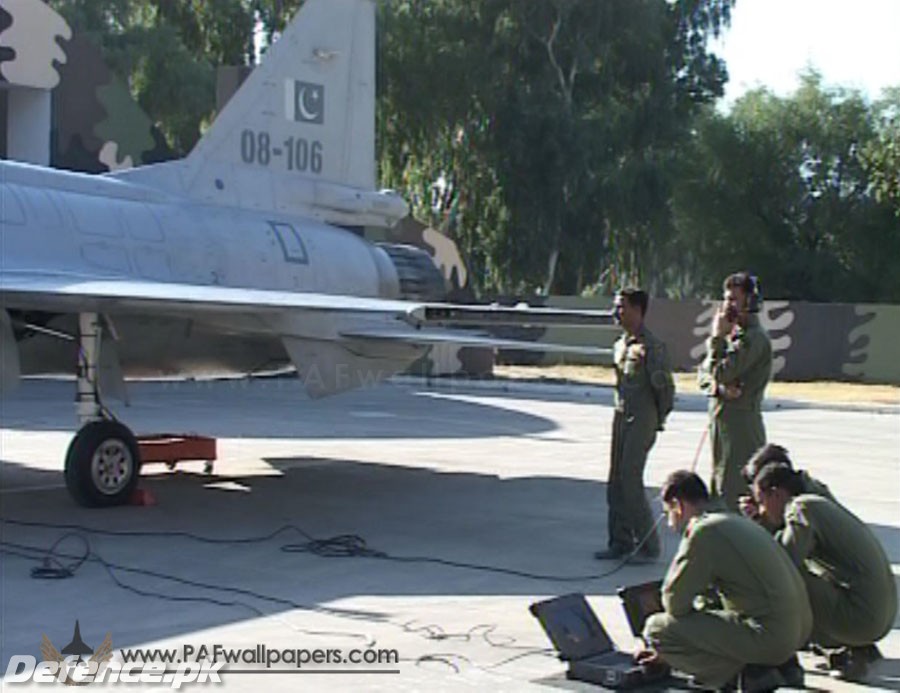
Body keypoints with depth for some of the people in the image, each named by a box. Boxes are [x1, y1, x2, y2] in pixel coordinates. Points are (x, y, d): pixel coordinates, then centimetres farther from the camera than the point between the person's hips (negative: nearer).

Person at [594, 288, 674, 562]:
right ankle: (620, 542, 16)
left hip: (642, 420, -8)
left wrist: (658, 421, -4)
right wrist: (621, 411, 15)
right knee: (615, 483, 8)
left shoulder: (651, 347, -12)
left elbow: (664, 386, -10)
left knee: (630, 481, -10)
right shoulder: (620, 345, 14)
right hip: (621, 417, 8)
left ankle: (648, 545, -1)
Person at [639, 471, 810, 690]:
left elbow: (675, 605, -10)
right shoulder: (738, 522, 19)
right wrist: (668, 651, 30)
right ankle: (780, 666, 14)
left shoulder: (704, 531, -11)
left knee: (656, 627, -4)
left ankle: (753, 677, -3)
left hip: (769, 636, -9)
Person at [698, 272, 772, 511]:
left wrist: (717, 337, -9)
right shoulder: (733, 334, 17)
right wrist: (719, 386, -9)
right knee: (718, 490, 15)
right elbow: (704, 372, 13)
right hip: (720, 421, 10)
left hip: (742, 424, -10)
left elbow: (721, 372, -21)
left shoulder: (754, 338, -14)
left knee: (732, 494, -11)